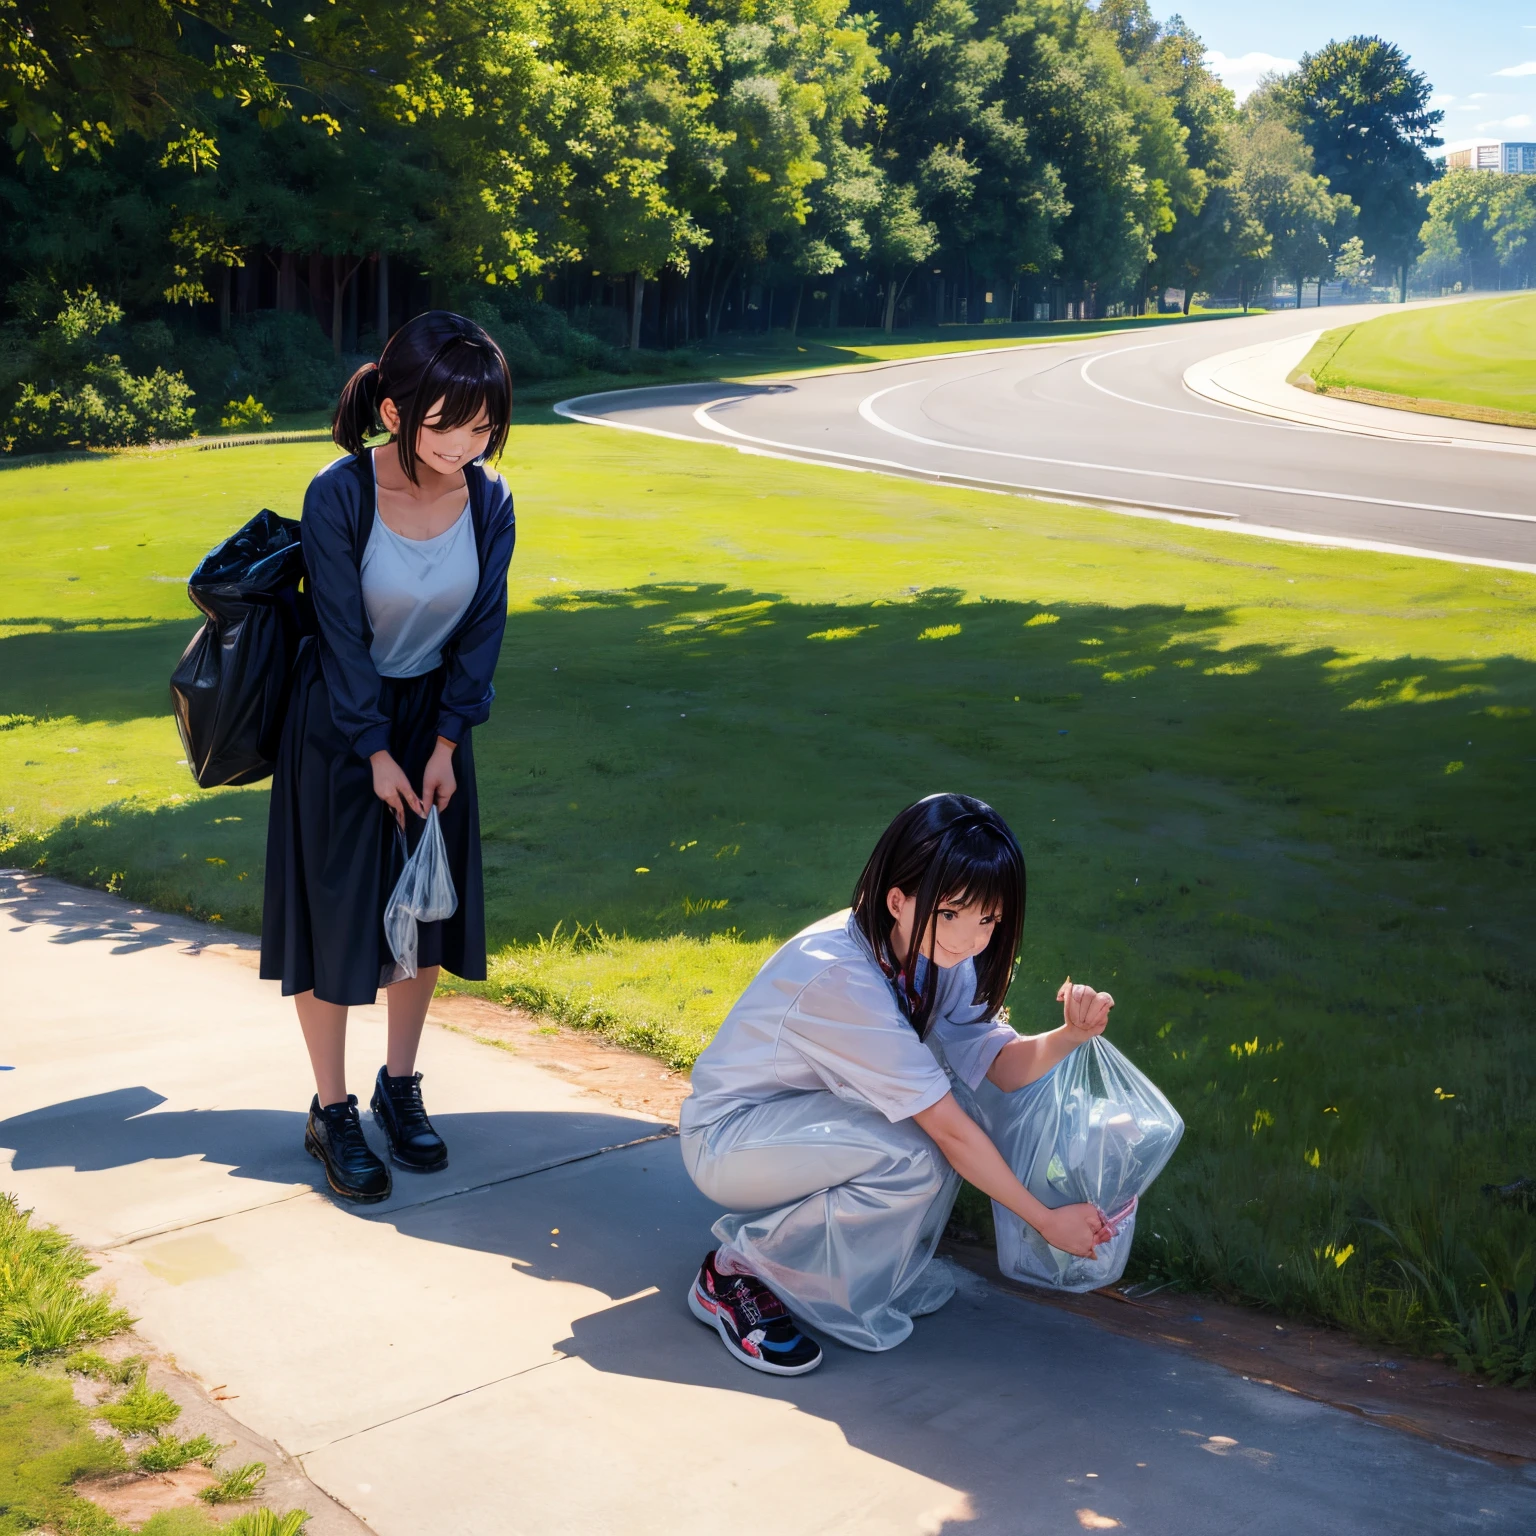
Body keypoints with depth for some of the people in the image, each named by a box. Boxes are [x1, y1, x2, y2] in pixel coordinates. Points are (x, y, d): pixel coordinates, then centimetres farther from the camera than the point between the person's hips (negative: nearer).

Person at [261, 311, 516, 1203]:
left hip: (433, 718, 4)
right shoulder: (338, 498, -23)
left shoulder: (490, 502, -12)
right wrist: (377, 754, -14)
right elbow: (343, 635, -17)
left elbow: (482, 629, -5)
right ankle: (331, 1113, 16)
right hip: (339, 724, -4)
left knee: (426, 906, 10)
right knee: (332, 914, 2)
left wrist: (443, 745, -7)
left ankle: (400, 1088, 28)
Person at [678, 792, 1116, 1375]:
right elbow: (949, 1129, -28)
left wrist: (1071, 1035, -31)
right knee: (914, 1159, -28)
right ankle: (736, 1274, -11)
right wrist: (1047, 1219, -21)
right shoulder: (841, 973, -32)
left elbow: (1002, 1064, -11)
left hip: (804, 1114, 8)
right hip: (726, 1136, -8)